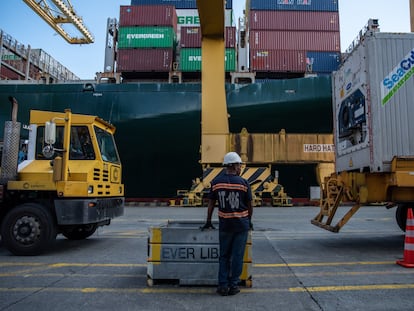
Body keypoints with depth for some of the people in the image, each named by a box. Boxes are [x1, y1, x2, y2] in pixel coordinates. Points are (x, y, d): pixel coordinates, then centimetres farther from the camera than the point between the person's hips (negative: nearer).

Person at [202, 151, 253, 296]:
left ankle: (223, 285, 13)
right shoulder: (243, 183, -8)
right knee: (237, 255, 8)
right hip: (242, 223, -2)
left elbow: (211, 203, 4)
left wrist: (208, 222, 14)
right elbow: (249, 205, -1)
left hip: (224, 223, 2)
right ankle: (233, 285, 14)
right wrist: (249, 221, 15)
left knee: (224, 256, 13)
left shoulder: (216, 182, -2)